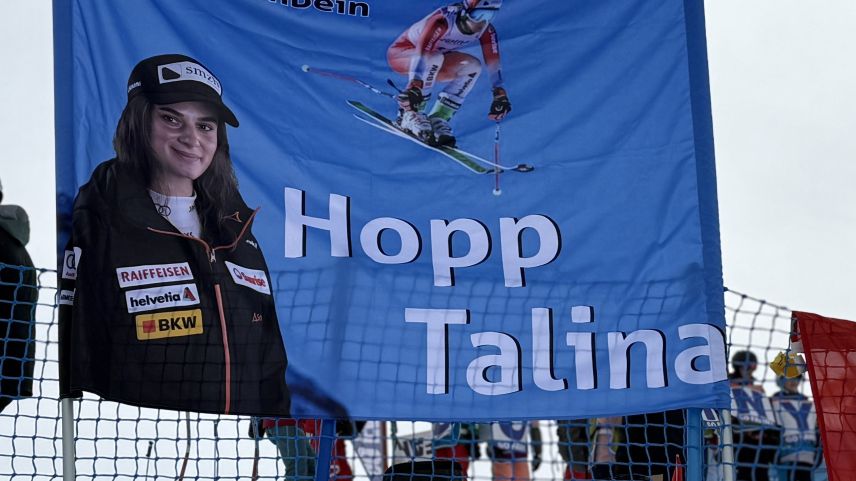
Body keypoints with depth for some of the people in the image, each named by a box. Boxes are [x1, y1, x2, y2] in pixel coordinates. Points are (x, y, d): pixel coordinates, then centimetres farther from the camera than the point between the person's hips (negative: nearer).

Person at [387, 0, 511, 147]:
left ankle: (438, 118, -13)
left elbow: (493, 62, -13)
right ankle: (409, 114, -24)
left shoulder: (487, 31, -15)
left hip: (434, 61, 7)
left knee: (473, 66, -14)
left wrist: (500, 94, -23)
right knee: (434, 59, -36)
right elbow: (422, 53, -45)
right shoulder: (443, 20, -35)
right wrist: (415, 85, -57)